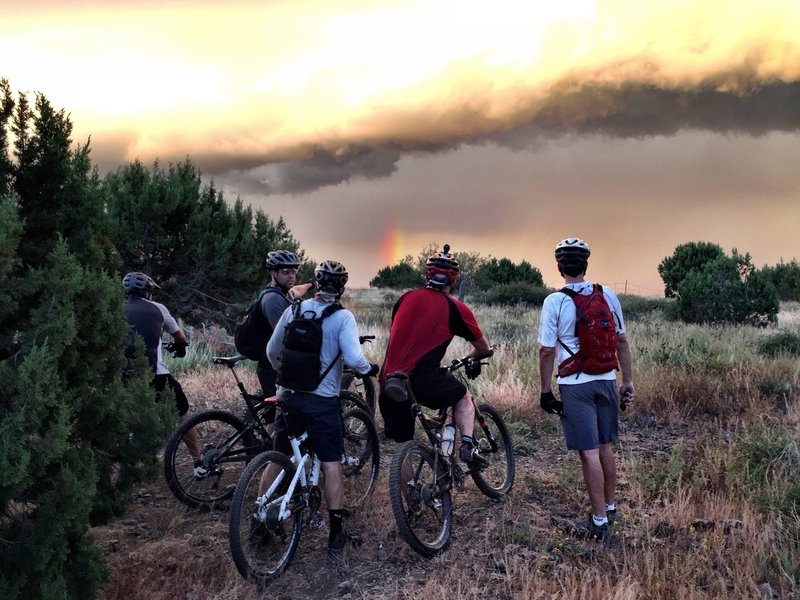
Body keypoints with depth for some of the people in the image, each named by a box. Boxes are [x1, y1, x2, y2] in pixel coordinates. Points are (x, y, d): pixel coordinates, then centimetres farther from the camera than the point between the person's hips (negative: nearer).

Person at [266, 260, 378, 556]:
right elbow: (353, 358, -20)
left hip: (288, 395, 4)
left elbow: (272, 351, 8)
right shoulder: (343, 317, -10)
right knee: (332, 466, 4)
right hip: (322, 400, -4)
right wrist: (369, 369, 2)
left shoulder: (294, 310, 3)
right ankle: (336, 534, 7)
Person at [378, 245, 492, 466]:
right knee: (464, 397, 24)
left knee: (403, 445, 17)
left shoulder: (406, 298, 12)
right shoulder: (456, 309, 3)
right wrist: (468, 359, 37)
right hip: (423, 381, -4)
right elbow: (484, 349, 16)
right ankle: (467, 445, 6)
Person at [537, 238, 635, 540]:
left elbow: (547, 351, -12)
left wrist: (545, 391, -3)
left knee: (589, 452, 0)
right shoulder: (608, 296, 1)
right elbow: (621, 341, 6)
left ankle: (599, 520, 5)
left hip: (575, 386, -4)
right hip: (606, 381, 5)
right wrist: (628, 380, 14)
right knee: (605, 446, 18)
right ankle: (610, 505, 32)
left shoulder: (554, 302, -12)